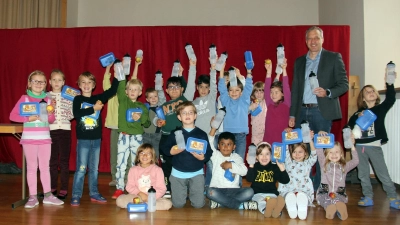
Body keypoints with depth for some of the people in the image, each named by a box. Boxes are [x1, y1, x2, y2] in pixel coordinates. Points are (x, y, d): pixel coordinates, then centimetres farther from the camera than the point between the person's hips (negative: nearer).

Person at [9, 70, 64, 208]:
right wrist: (28, 118, -17)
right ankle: (33, 197, 10)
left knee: (45, 167, 8)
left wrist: (50, 114, -10)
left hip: (45, 138, 3)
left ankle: (48, 195, 14)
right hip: (29, 138, -3)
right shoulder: (24, 98, 0)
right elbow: (12, 116, -5)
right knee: (31, 167, 3)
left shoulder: (47, 100, 8)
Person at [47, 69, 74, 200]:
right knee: (52, 160, 8)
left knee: (64, 160, 2)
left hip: (65, 130, -1)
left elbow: (72, 114, 3)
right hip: (51, 130, 1)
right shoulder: (46, 96, 7)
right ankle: (52, 188, 19)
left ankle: (64, 189, 9)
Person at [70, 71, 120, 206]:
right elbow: (76, 114, -20)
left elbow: (113, 90, 0)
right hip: (83, 139, -4)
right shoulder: (78, 99, -2)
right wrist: (93, 109, -19)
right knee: (81, 169, -2)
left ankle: (94, 194, 21)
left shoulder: (98, 98, 7)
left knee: (94, 168, 12)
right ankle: (76, 195, 6)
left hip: (96, 139, 4)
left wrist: (116, 75, -7)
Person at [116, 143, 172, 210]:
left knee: (168, 203, -29)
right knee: (119, 200, -24)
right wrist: (140, 194, -14)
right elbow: (129, 186, 3)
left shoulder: (157, 170, 2)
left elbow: (161, 188, -2)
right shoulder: (133, 170, 8)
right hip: (136, 197, 0)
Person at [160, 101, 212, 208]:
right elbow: (164, 147, 3)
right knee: (178, 204, 4)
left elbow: (209, 152, -2)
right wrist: (171, 151, -17)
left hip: (196, 173, 0)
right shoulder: (175, 134, 2)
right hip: (178, 174, 1)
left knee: (198, 204, -1)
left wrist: (203, 157, -22)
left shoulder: (202, 134, 0)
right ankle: (184, 192, 37)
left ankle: (191, 193, 31)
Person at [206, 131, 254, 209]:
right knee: (210, 192, -35)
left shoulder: (236, 157, 12)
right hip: (218, 190, -2)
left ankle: (219, 203, -23)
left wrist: (231, 165, -11)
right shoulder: (216, 155, 8)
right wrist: (213, 129, -12)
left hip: (233, 190, 2)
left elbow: (244, 171, -2)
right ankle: (241, 205, -25)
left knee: (249, 191, -24)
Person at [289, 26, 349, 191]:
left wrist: (327, 92, -19)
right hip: (302, 111, 4)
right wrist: (292, 114, 10)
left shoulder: (334, 58, 4)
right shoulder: (299, 61, 15)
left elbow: (344, 84, 0)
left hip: (322, 111, -4)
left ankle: (319, 189, 11)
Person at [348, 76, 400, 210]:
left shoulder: (381, 109, 4)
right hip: (359, 146, 3)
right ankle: (368, 197, 17)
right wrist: (358, 117, -23)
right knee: (363, 174, 7)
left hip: (374, 146, -3)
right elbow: (350, 124, -4)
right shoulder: (359, 112, 9)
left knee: (383, 174, -2)